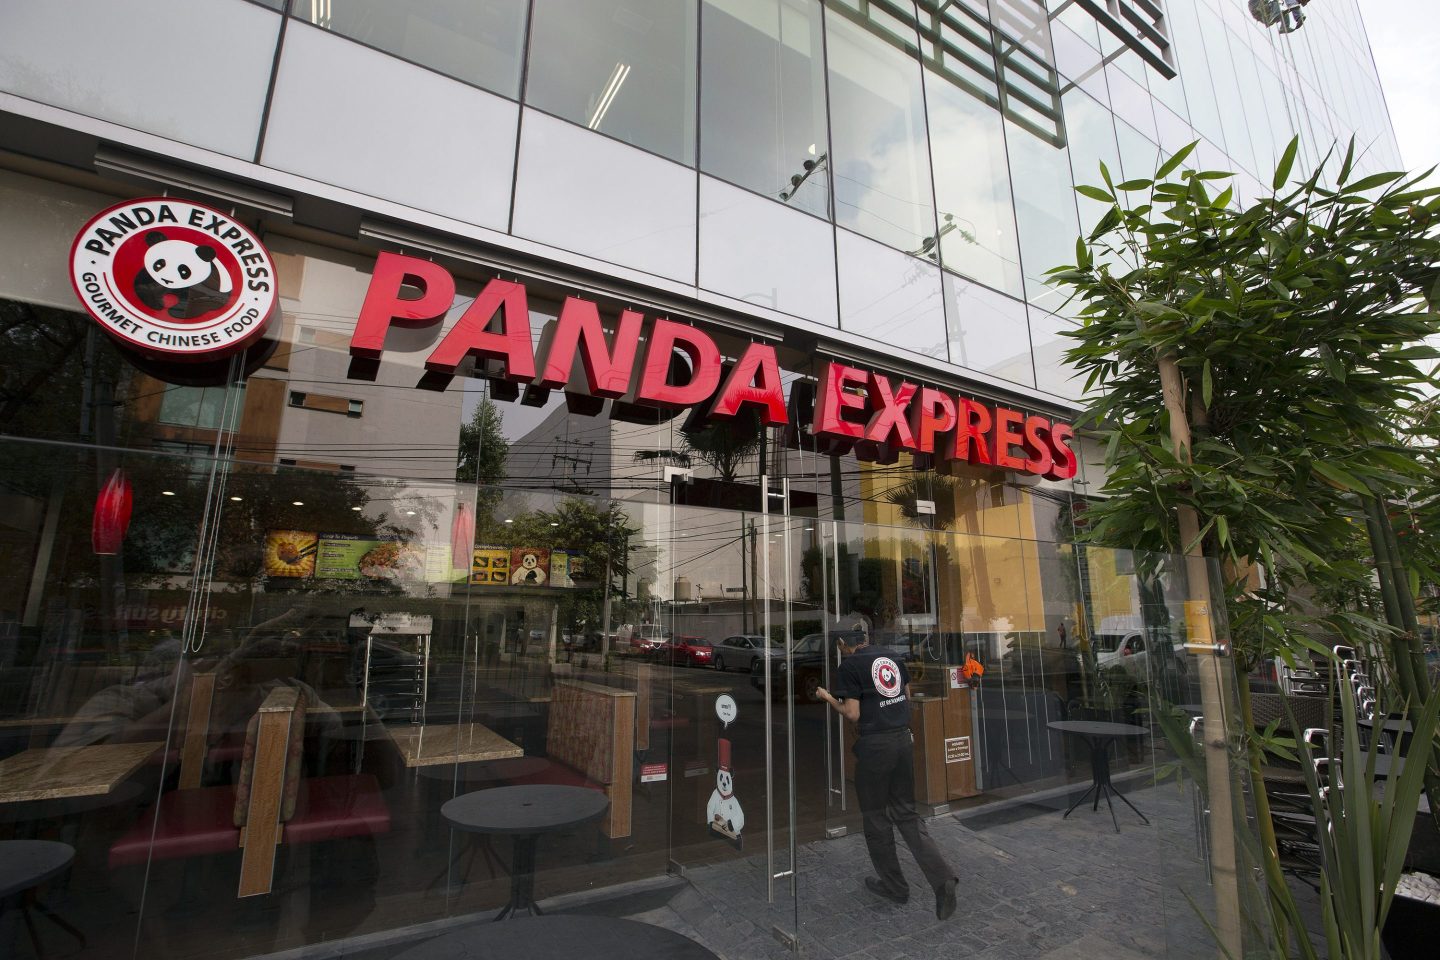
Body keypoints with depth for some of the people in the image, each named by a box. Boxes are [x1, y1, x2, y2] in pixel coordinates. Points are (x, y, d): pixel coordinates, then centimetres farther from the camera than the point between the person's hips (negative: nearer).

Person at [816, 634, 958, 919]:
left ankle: (894, 885, 26)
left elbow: (852, 714, -13)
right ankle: (942, 877, 4)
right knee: (906, 812, 17)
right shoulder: (892, 657, 8)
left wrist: (828, 698, 2)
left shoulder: (849, 666, -12)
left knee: (876, 816, 13)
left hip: (875, 745, -6)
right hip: (904, 738, 6)